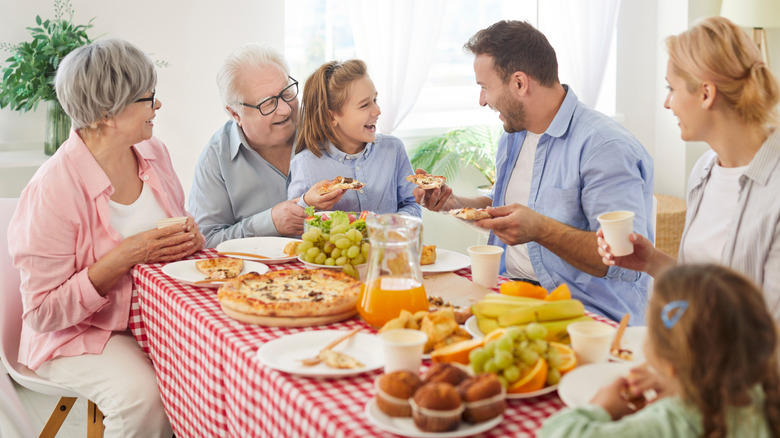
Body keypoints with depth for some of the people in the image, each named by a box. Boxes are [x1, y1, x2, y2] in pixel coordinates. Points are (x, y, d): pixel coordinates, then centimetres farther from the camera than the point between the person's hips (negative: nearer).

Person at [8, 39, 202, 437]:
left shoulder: (154, 154, 2)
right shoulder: (51, 190, -20)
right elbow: (42, 313, -17)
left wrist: (189, 239, -5)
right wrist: (126, 257, -26)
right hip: (80, 335, -6)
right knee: (142, 398, -32)